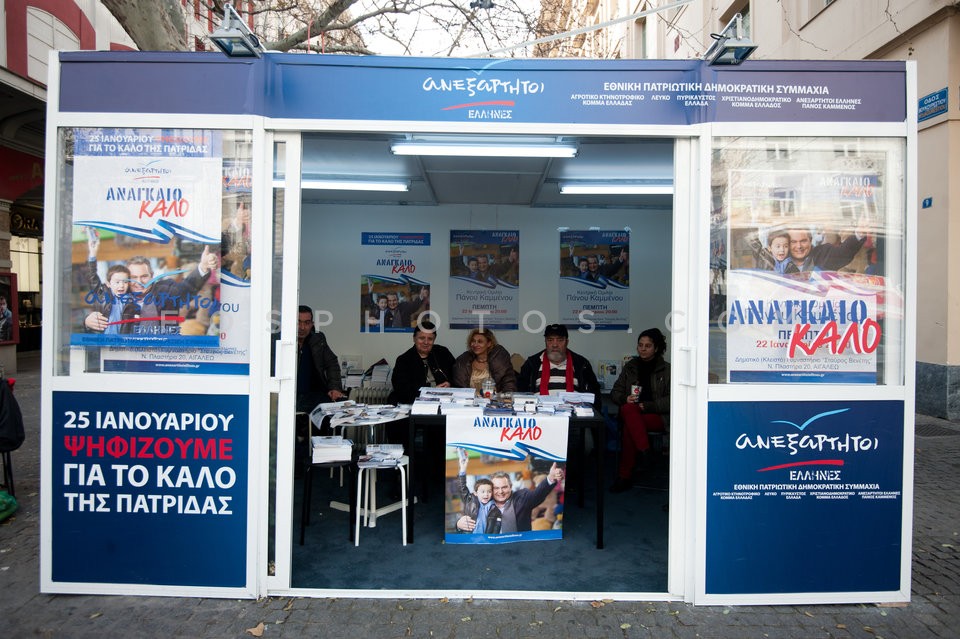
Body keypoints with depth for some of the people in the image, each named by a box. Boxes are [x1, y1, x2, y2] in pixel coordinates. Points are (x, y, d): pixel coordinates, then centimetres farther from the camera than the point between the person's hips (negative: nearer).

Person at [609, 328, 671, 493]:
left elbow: (671, 400, -1)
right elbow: (614, 393, 17)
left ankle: (625, 476, -27)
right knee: (628, 409, -35)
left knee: (629, 427, -33)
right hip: (631, 412, 3)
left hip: (657, 416, -3)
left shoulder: (666, 369, 8)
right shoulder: (630, 367, 18)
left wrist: (646, 406, -12)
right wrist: (625, 399, -6)